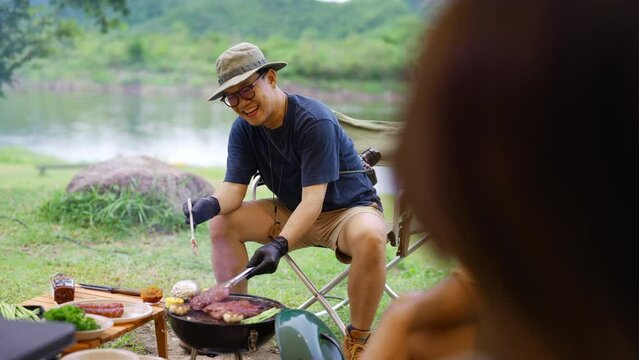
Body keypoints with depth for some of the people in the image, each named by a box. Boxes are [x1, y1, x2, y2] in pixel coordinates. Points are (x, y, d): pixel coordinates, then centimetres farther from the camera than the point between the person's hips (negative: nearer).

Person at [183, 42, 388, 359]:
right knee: (222, 223, -9)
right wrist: (211, 204, -34)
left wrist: (280, 245, -45)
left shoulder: (316, 121, -26)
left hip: (349, 208, -6)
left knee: (369, 237, -39)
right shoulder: (243, 130, -5)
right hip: (290, 212, 6)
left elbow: (313, 198, -31)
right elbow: (233, 188, -11)